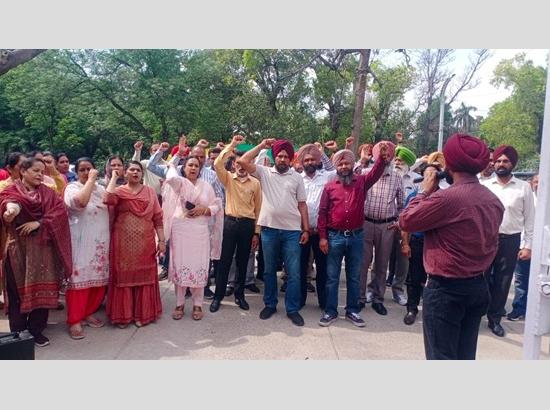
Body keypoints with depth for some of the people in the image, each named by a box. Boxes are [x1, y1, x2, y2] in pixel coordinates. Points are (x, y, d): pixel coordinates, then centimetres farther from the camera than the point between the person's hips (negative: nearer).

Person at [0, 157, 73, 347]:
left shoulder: (47, 193, 11)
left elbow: (60, 210, -4)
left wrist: (39, 222, -17)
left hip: (42, 247, 2)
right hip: (18, 247, -2)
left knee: (41, 288, 4)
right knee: (18, 289, 2)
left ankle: (37, 330, 16)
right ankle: (18, 333, 14)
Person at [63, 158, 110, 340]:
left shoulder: (101, 189, 13)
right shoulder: (72, 188, -6)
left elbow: (111, 210, 16)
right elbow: (80, 201, -28)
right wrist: (91, 180, -20)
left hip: (101, 243, 6)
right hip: (81, 243, -6)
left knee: (98, 280, 9)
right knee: (80, 279, -5)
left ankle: (88, 313, 25)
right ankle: (74, 321, 4)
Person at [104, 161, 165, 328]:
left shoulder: (150, 192, 6)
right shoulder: (119, 191, 3)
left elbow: (158, 218, 4)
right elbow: (108, 200, -21)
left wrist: (162, 240, -2)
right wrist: (114, 178, -9)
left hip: (145, 243, 1)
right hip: (123, 242, -1)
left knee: (143, 277, 7)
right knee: (123, 276, 6)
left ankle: (142, 314, 20)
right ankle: (123, 315, 18)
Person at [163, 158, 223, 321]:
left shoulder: (206, 185, 8)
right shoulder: (180, 183, 1)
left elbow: (216, 206, 8)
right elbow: (171, 178, -23)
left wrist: (203, 209, -10)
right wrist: (172, 166, -3)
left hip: (200, 232, 2)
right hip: (180, 230, -1)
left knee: (199, 267, 3)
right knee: (180, 266, 3)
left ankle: (197, 304, 16)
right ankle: (179, 304, 17)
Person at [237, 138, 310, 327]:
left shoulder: (297, 177, 6)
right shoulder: (264, 172, 4)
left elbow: (302, 205, 7)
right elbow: (243, 161, -8)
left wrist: (306, 229, 3)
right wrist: (262, 145, -2)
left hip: (292, 231, 0)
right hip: (269, 229, 0)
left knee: (294, 273, 2)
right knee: (269, 270, 12)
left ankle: (292, 309, 15)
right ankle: (270, 304, 27)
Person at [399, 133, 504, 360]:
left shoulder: (446, 197, -23)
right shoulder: (494, 201, 3)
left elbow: (406, 221, -12)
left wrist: (425, 190, -1)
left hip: (445, 289, -8)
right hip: (478, 286, 8)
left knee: (442, 357, 4)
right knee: (465, 356, 19)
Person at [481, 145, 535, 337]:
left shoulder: (524, 188, 1)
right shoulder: (484, 186, 2)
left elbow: (530, 219, 3)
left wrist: (528, 245, -1)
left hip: (510, 241, 0)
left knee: (502, 282, 10)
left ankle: (495, 319, 25)